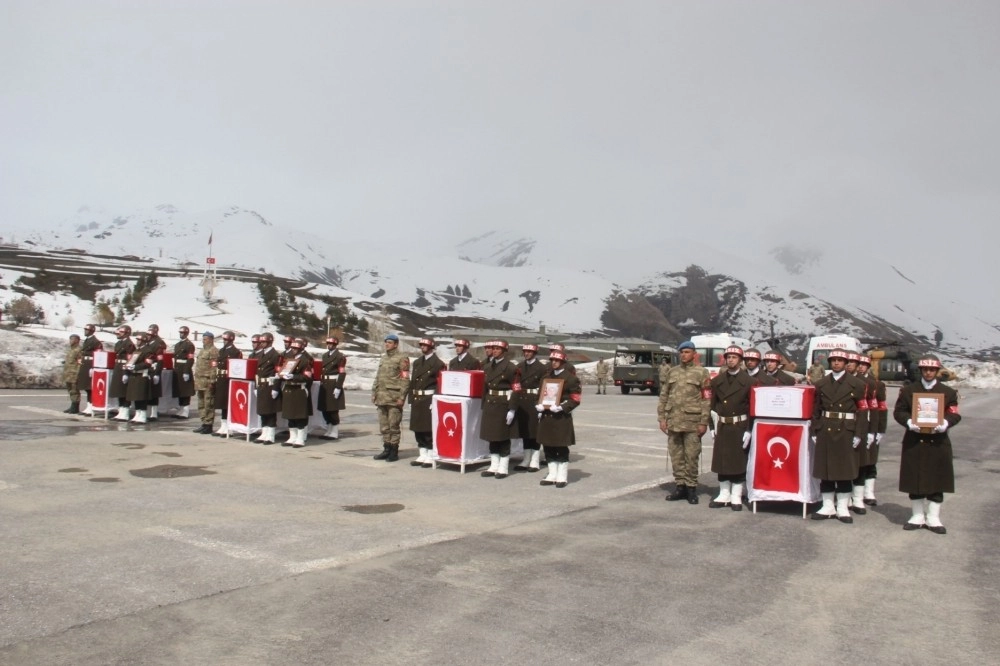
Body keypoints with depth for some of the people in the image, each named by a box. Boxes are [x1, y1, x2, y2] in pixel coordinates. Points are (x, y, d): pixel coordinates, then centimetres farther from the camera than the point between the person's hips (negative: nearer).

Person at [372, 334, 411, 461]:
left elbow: (405, 380, -10)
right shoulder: (383, 358, 16)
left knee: (393, 426, -2)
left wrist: (401, 397, -15)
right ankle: (386, 449, 19)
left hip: (394, 398, -7)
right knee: (383, 426, 11)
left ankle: (394, 452, 5)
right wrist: (374, 393, 15)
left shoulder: (402, 359, -6)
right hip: (382, 397, 7)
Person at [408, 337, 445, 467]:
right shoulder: (417, 362, 16)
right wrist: (411, 398, 9)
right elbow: (412, 381, 16)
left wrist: (435, 401, -16)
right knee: (417, 429, 10)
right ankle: (423, 456, 20)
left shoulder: (438, 363, -6)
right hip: (417, 400, 7)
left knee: (429, 430, -5)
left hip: (429, 399, -7)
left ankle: (431, 457, 3)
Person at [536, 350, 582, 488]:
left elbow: (575, 399, -9)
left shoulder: (570, 378, -5)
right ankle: (552, 475, 20)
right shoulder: (546, 377, 15)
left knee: (562, 448, -1)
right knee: (548, 447, 10)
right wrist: (540, 406, 3)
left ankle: (562, 477, 8)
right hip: (546, 417, 6)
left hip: (562, 417, -6)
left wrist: (561, 407, -20)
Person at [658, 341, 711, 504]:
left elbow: (706, 399, -5)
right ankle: (680, 486, 18)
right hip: (673, 421, 4)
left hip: (692, 422, -4)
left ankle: (691, 488, 11)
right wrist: (662, 418, 5)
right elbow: (663, 396, 11)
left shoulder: (701, 373, -1)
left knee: (691, 456, 1)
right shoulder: (671, 372, 10)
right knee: (676, 456, 8)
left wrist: (704, 422, -10)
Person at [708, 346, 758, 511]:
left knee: (739, 462, 2)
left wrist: (749, 430, -12)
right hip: (723, 427, 4)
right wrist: (713, 426, 3)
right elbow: (713, 405, 9)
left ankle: (736, 497, 10)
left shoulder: (749, 381, -4)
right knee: (721, 461, 7)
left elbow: (753, 408, -7)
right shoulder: (717, 381, 8)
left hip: (740, 427, -4)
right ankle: (724, 495, 18)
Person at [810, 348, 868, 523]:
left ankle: (843, 508, 13)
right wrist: (814, 432, 2)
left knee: (844, 471, 3)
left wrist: (858, 434, -8)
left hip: (846, 432, -2)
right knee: (824, 469, 5)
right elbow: (815, 409, 8)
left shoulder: (856, 384, 0)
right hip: (825, 431, 2)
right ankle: (828, 507, 15)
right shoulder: (821, 384, 8)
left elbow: (863, 410, -2)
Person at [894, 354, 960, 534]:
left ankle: (933, 518, 14)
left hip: (938, 442, 0)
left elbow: (955, 414, 1)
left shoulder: (948, 392, 7)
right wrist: (909, 422, -17)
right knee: (914, 479, 5)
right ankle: (918, 516, 17)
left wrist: (945, 424, -20)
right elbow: (898, 411, 3)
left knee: (937, 480, 3)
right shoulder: (908, 390, 7)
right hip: (914, 442, 0)